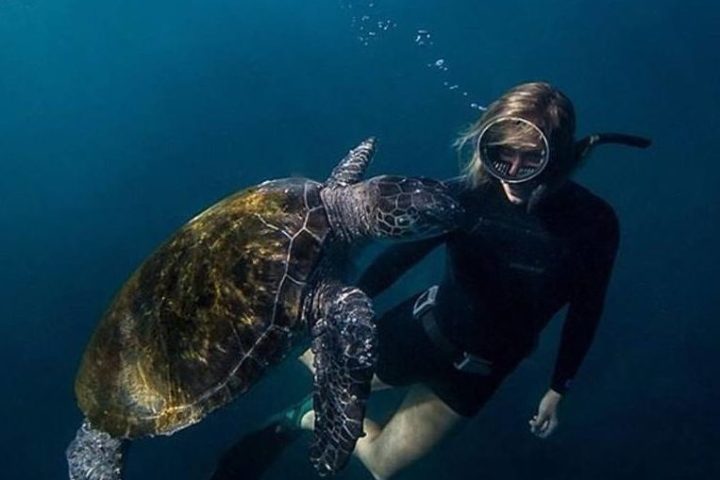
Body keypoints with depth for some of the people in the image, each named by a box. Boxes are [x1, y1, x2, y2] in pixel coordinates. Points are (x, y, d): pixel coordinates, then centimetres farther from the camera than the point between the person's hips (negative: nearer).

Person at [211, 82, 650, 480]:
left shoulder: (592, 223, -21)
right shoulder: (466, 196, -22)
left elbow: (586, 311, -6)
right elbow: (400, 255, -9)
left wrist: (559, 390, 1)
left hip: (478, 370, 0)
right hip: (424, 327, 0)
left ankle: (307, 417, 37)